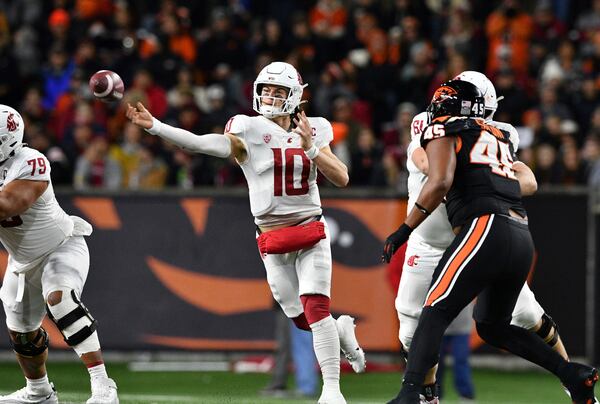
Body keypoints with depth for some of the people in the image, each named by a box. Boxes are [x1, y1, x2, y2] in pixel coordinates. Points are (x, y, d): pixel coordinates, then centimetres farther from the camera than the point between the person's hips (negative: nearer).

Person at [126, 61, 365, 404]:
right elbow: (202, 144, -19)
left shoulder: (312, 131, 3)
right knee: (302, 320, 4)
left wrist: (310, 147, -16)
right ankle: (342, 330, 38)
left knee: (315, 307, -15)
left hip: (311, 233, 0)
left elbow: (342, 179, -2)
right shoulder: (249, 131, -5)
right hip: (273, 242, 0)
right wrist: (154, 126, -31)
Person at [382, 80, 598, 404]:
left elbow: (440, 182, -8)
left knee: (435, 313, -9)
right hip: (523, 238, 7)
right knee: (492, 326, 21)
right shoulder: (498, 137, 28)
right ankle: (573, 375, 12)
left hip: (486, 229, -7)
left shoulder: (444, 129, 7)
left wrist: (403, 230, -7)